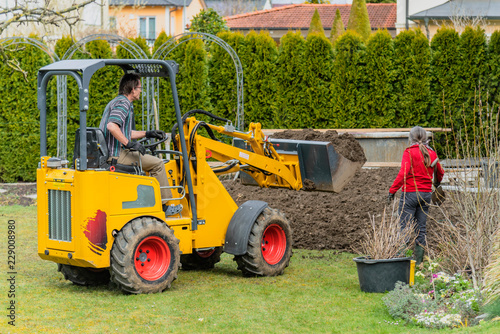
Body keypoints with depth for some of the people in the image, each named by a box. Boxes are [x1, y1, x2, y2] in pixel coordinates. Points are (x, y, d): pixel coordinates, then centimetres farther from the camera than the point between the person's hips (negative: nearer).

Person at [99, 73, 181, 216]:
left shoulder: (116, 102, 22)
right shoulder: (123, 102, -12)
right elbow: (112, 126, -29)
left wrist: (147, 134, 25)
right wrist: (129, 143, -25)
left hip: (108, 153, 11)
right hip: (117, 154, -11)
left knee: (149, 160, 28)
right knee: (157, 164, -7)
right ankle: (164, 206, -2)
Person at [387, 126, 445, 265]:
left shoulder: (409, 152, -8)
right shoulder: (431, 153, 8)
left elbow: (403, 173, -19)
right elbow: (440, 172, 23)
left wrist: (392, 191, -14)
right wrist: (437, 182, 45)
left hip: (410, 193, -5)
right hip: (426, 194, 5)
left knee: (405, 228, -5)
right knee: (421, 230, 9)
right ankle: (418, 261, 12)